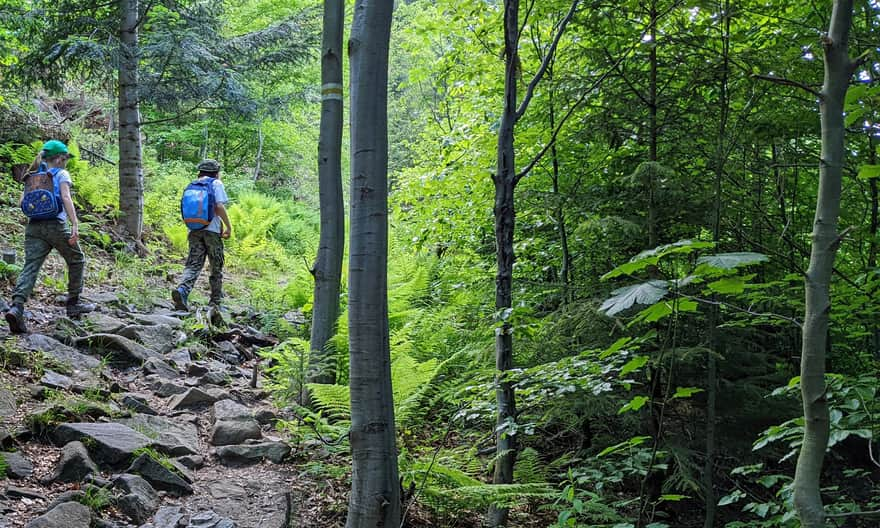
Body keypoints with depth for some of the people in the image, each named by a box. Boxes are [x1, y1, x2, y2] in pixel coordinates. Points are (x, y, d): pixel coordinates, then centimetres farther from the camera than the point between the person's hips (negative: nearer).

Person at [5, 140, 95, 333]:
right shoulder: (62, 174, 2)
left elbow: (22, 203, 14)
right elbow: (66, 198, -14)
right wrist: (75, 224, -21)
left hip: (33, 226, 5)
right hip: (56, 225, -5)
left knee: (30, 267, -6)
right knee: (77, 260, 17)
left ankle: (17, 307, -28)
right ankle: (73, 303, 23)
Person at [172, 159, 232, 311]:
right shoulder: (216, 184, 0)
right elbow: (219, 207, -12)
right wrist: (228, 226, -5)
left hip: (194, 230, 4)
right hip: (212, 230, -4)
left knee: (193, 264, -1)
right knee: (216, 266, 9)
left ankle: (182, 290, -27)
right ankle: (216, 300, 16)